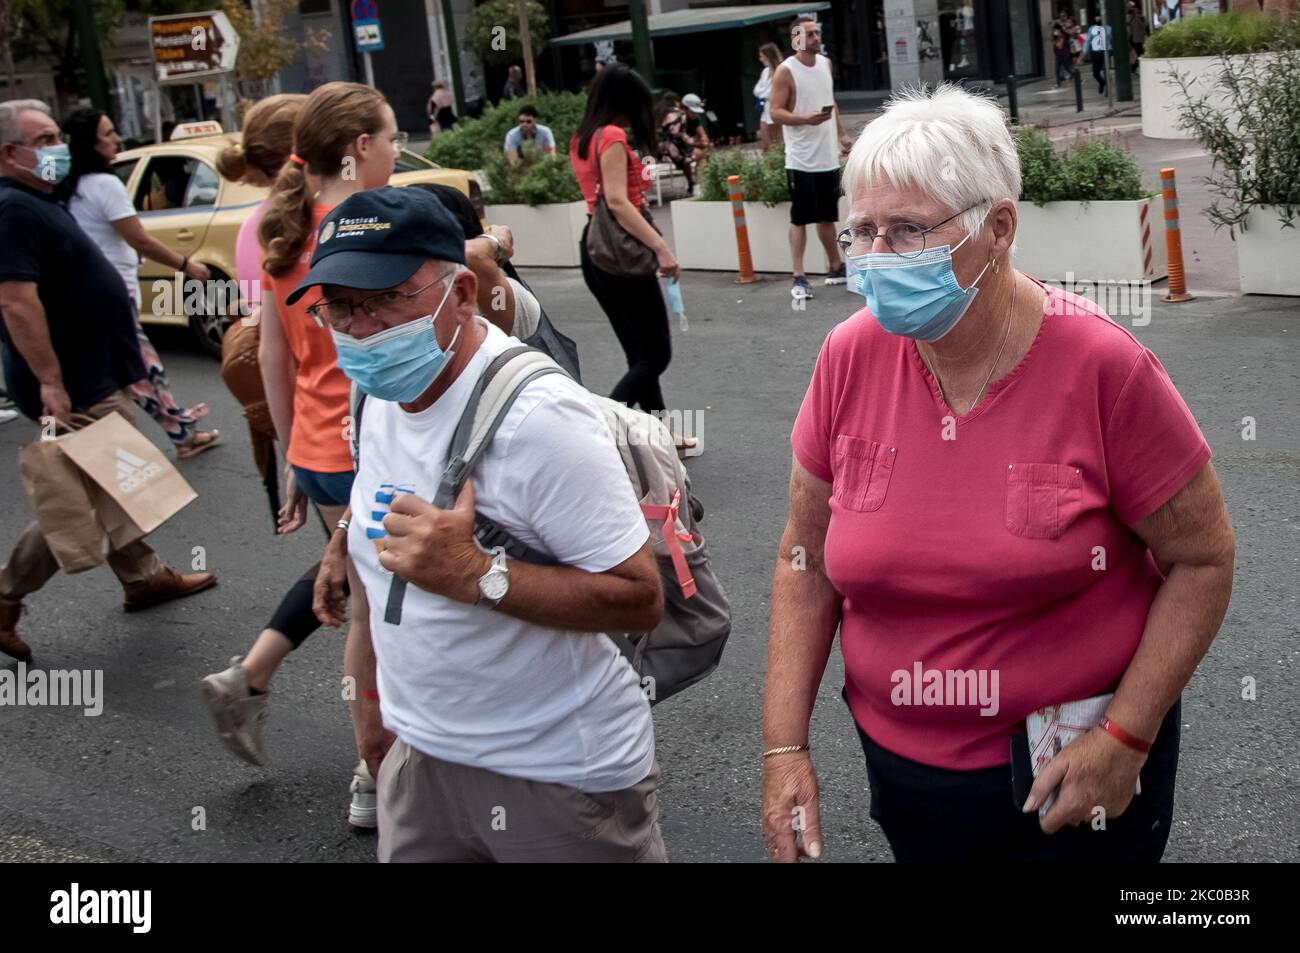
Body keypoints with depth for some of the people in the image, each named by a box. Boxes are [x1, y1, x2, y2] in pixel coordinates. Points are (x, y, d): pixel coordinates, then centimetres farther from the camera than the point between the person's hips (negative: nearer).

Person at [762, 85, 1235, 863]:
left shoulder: (1103, 368, -18)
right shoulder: (850, 359, -9)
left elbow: (1201, 558, -10)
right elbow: (806, 560, 0)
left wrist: (1125, 739, -16)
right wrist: (786, 745, -5)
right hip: (901, 763, 3)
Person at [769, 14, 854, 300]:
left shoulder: (825, 63, 12)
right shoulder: (786, 71, -10)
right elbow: (775, 111, -14)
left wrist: (842, 134, 18)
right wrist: (806, 119, -27)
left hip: (827, 156, 7)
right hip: (801, 158, -7)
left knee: (827, 216, 17)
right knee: (800, 218, -6)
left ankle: (835, 267, 29)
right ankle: (798, 277, -5)